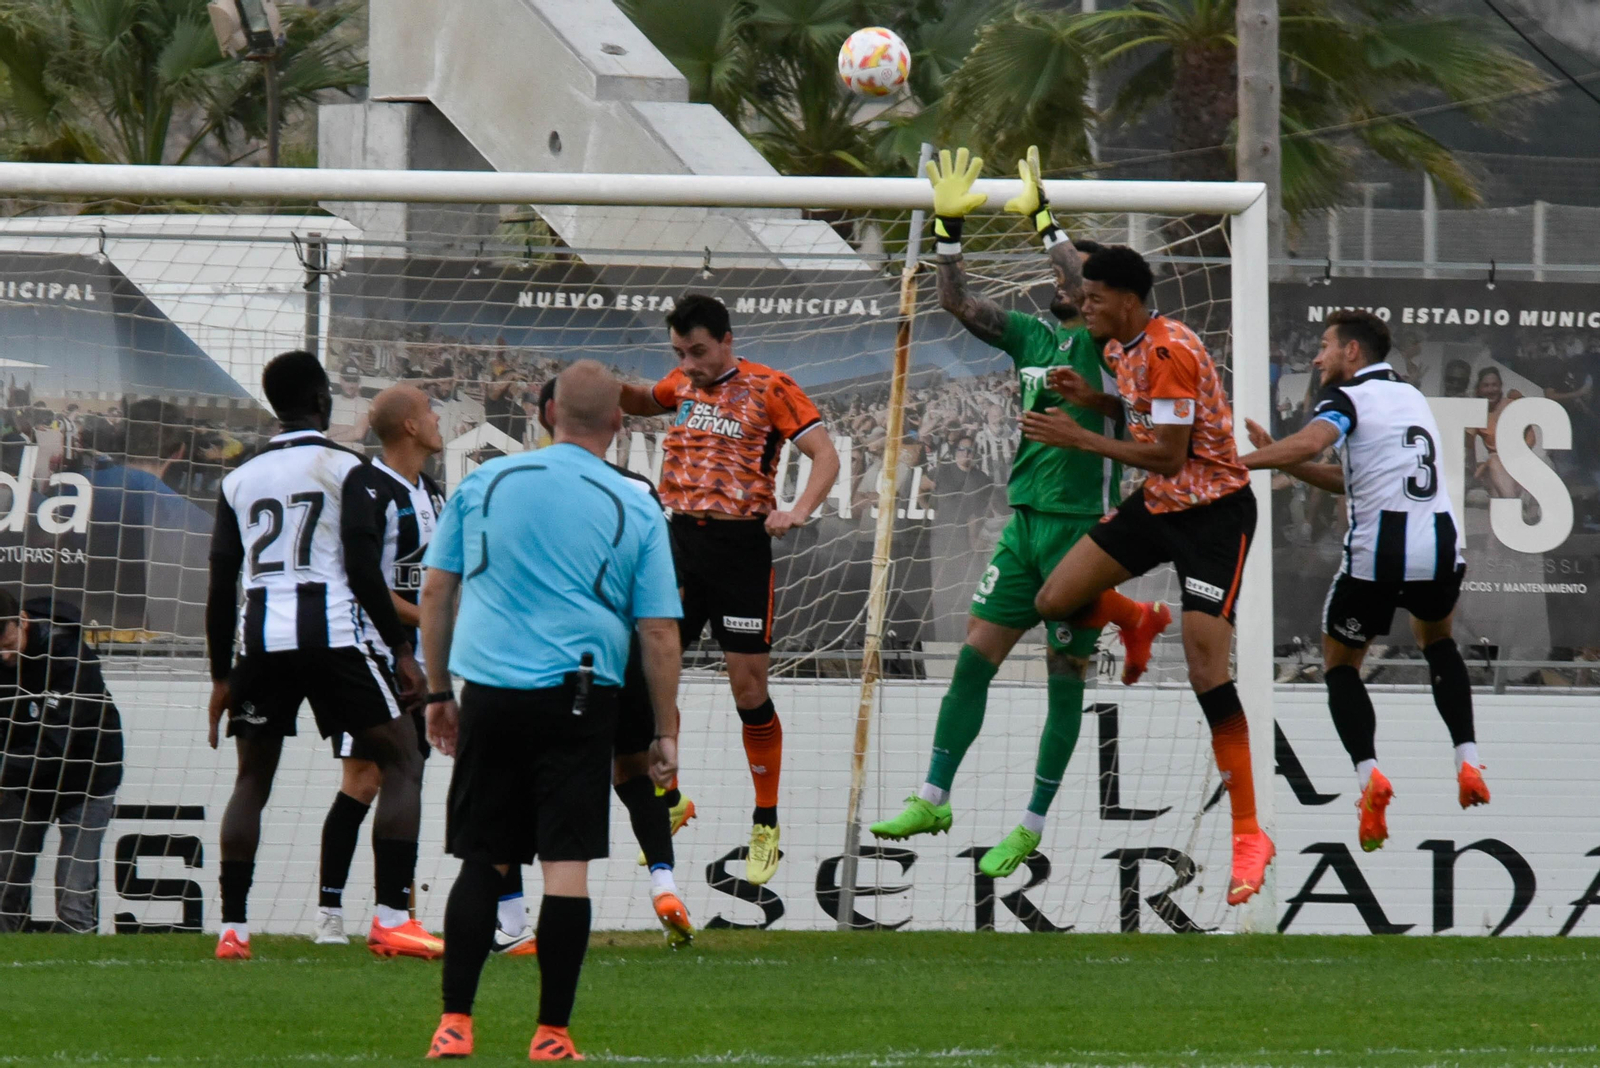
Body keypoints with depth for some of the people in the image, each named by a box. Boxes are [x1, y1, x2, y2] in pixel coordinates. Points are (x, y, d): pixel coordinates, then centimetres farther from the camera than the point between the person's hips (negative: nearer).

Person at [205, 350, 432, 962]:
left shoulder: (240, 480, 13)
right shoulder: (349, 470, -1)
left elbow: (221, 585, 12)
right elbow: (364, 572, -9)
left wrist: (222, 676, 18)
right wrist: (402, 649, -3)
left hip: (262, 636, 4)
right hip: (333, 631, -4)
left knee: (252, 777, 16)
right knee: (402, 762, 4)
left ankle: (231, 928, 7)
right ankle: (391, 919, -8)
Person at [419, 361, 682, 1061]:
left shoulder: (484, 483, 6)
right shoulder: (635, 510, 1)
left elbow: (435, 590, 9)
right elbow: (659, 633, 0)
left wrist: (438, 692, 17)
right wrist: (665, 731, 7)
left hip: (490, 694, 2)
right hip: (580, 700, -2)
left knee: (482, 860, 9)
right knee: (566, 864, 0)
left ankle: (454, 1022, 2)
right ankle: (552, 1034, 0)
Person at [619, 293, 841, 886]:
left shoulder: (769, 388, -6)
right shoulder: (683, 384, 10)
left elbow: (825, 455, -9)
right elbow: (645, 401, 33)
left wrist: (798, 511, -25)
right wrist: (620, 390, 10)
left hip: (740, 547, -5)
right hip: (681, 541, 5)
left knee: (748, 688, -2)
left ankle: (766, 825, 10)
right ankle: (667, 799, 19)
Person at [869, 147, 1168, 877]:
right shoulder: (1032, 337, 12)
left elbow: (1088, 284, -26)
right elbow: (958, 302, 14)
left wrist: (1043, 219, -22)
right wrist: (949, 225, 4)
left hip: (1083, 525, -6)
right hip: (1025, 519, 7)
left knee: (1066, 677, 1)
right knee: (974, 657, 4)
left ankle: (1033, 826, 7)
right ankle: (933, 799, 10)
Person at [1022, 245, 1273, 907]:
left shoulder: (1170, 352, -24)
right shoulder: (1122, 348, 5)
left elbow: (1169, 455, -24)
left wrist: (1080, 438, -19)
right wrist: (1090, 399, 3)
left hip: (1213, 511, -9)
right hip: (1158, 505, 9)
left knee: (1206, 671, -16)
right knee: (1055, 602, -1)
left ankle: (1249, 834, -11)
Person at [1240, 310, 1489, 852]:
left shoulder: (1347, 395, -1)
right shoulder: (1410, 395, 22)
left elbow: (1311, 441, -24)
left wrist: (1237, 462, -23)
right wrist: (1281, 458, 19)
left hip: (1377, 554, -6)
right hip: (1441, 546, 6)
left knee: (1340, 664, 15)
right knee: (1437, 639, 34)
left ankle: (1368, 773, -8)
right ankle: (1468, 762, 18)